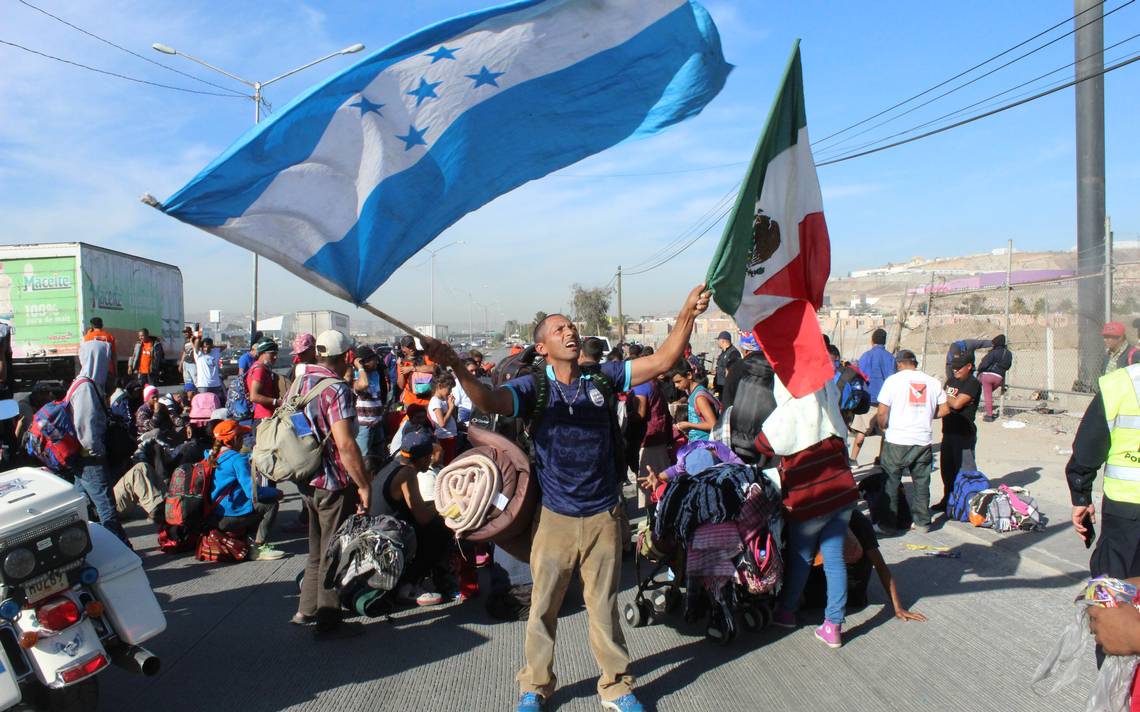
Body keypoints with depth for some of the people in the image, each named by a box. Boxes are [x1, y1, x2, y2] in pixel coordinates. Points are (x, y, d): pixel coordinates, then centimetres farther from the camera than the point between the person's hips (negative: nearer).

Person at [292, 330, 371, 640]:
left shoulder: (299, 382, 7)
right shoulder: (336, 388, -19)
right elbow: (345, 443, -26)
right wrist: (364, 485, -20)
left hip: (307, 479, 8)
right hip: (335, 483, -8)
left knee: (317, 550, 22)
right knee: (334, 553, 4)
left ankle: (307, 610, 32)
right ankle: (328, 622, 12)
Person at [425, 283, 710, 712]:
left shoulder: (602, 378, 1)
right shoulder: (534, 386, -6)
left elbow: (661, 361, -2)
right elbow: (490, 402, -24)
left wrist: (687, 315, -14)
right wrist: (457, 368, -42)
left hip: (602, 516, 1)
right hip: (555, 518, -1)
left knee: (604, 607, 13)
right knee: (542, 607, 11)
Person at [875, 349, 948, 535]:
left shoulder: (893, 380, -6)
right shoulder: (933, 382, 6)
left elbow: (882, 412, -9)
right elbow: (944, 409, 9)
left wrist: (883, 427, 9)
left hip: (897, 442, -4)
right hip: (923, 441, 4)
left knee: (890, 482, 6)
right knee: (921, 483, 15)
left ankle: (887, 523, 9)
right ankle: (922, 522, 22)